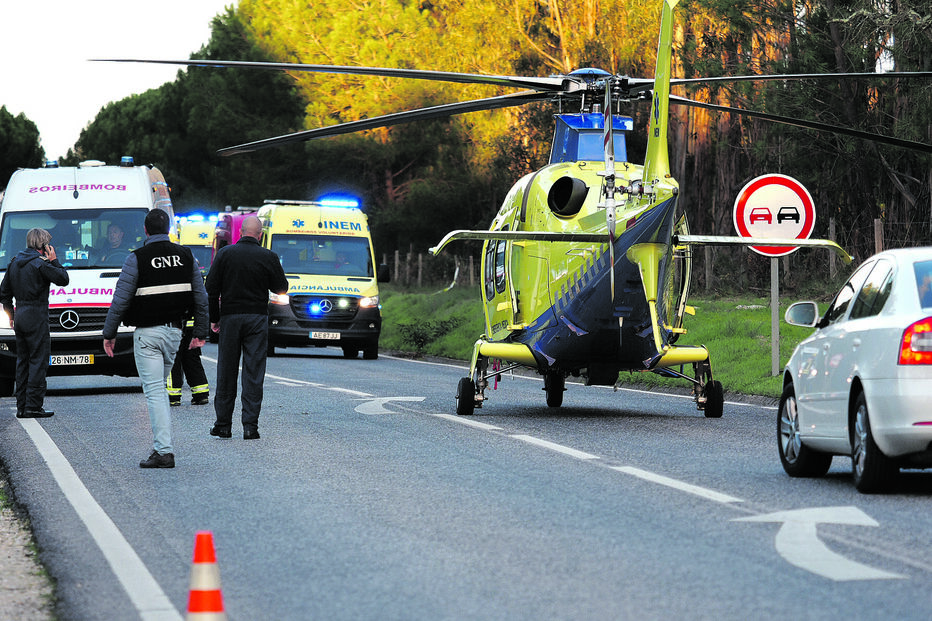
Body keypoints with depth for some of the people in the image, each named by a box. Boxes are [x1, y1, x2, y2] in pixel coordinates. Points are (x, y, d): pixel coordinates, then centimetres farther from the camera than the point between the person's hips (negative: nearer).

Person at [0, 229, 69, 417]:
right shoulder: (40, 264, -12)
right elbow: (63, 279, -8)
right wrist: (54, 260, 1)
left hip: (20, 318, 8)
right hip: (37, 317, -8)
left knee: (23, 362, 13)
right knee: (38, 361, -5)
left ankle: (21, 406, 13)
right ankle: (33, 406, -10)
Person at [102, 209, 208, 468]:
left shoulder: (137, 259, -9)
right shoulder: (186, 256, 5)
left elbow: (120, 300, -8)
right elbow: (201, 298, 9)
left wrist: (109, 334, 1)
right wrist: (200, 332, 18)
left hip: (147, 333, -5)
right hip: (174, 332, 5)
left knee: (154, 390, -6)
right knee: (160, 387, 19)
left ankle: (164, 451, -13)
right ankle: (160, 444, 21)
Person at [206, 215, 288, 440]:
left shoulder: (225, 254, -1)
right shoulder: (268, 257, -4)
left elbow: (211, 288, 1)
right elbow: (281, 288, 5)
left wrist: (214, 318, 9)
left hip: (230, 317, 1)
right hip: (257, 320, -1)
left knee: (226, 372, 7)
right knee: (254, 373, 1)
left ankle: (223, 424, 9)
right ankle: (250, 426, -4)